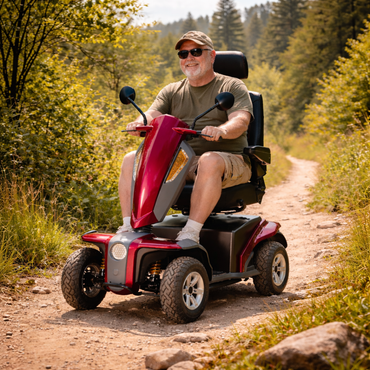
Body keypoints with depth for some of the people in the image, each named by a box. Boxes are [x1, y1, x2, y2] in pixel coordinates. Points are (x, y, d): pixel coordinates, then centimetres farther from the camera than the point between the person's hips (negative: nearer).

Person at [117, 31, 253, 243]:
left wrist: (222, 130, -37)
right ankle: (129, 227, -18)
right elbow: (152, 115, 3)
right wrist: (140, 123, -23)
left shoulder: (233, 87, 6)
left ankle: (191, 233, -38)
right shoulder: (172, 92, 19)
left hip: (229, 159, -4)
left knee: (209, 161, -40)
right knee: (131, 159, -13)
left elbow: (241, 121, -13)